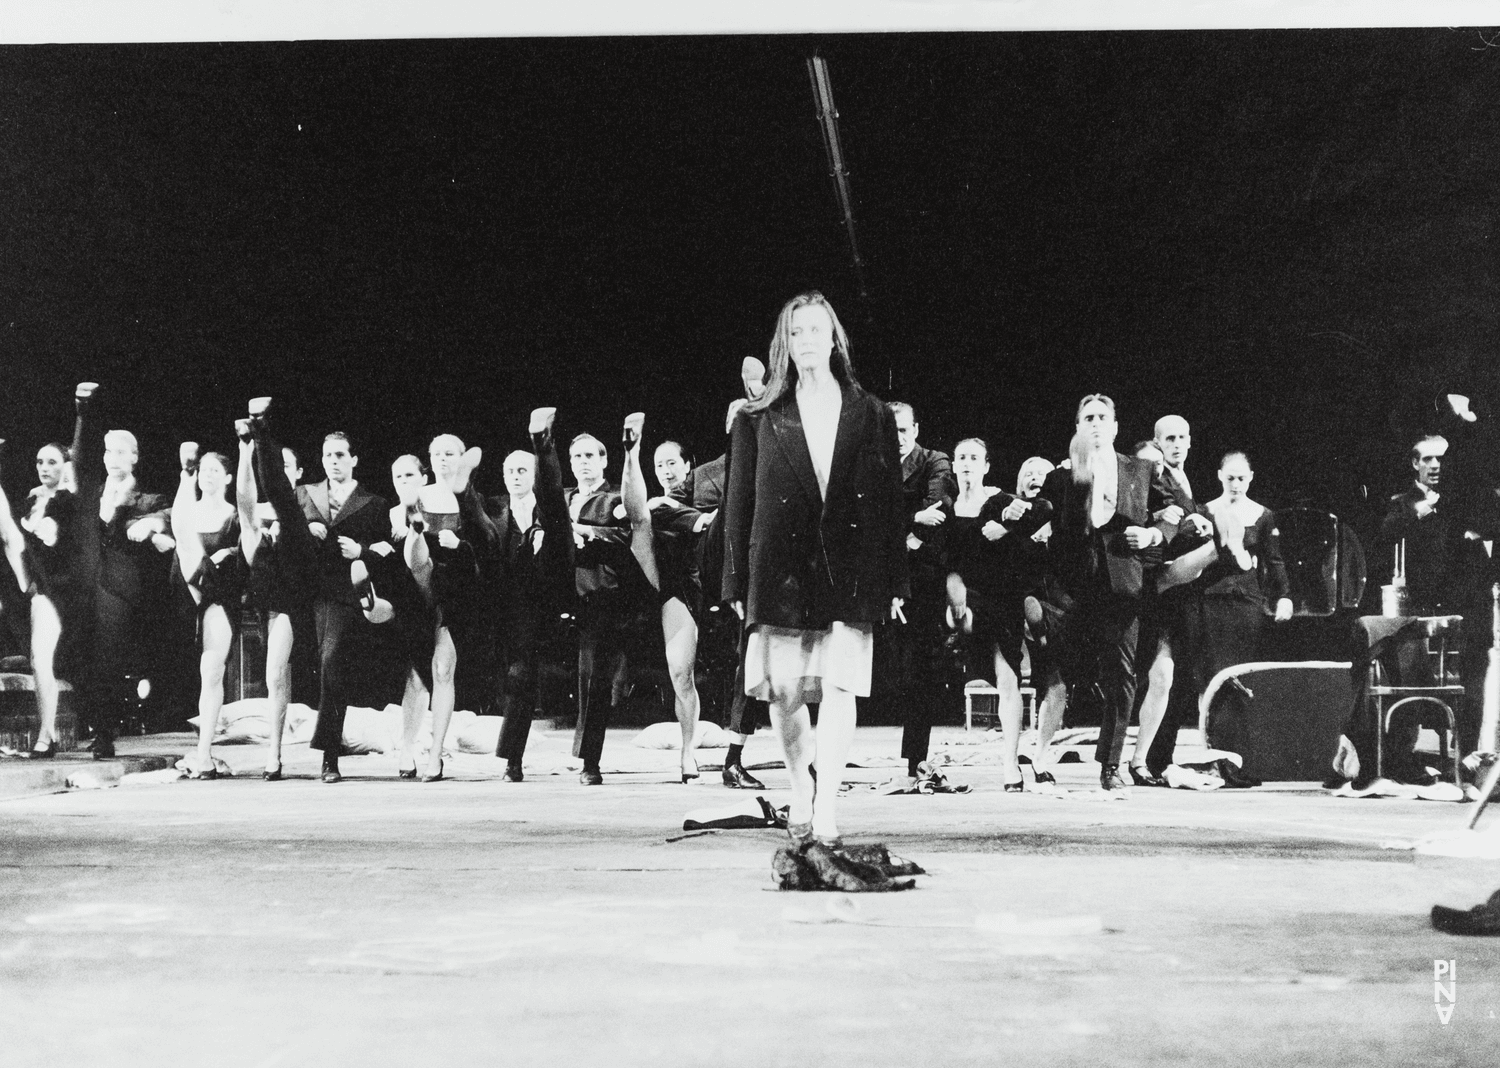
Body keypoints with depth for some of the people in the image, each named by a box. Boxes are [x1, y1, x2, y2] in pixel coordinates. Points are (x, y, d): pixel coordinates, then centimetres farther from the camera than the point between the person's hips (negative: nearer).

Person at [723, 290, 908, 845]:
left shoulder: (872, 416, 9)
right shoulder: (757, 420, 7)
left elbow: (892, 503, 8)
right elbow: (738, 504, 7)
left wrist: (895, 581, 4)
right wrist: (736, 584, 2)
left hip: (850, 571, 0)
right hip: (781, 570, 1)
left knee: (839, 686, -9)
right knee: (784, 691, 3)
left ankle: (826, 810, -6)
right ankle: (799, 791, 26)